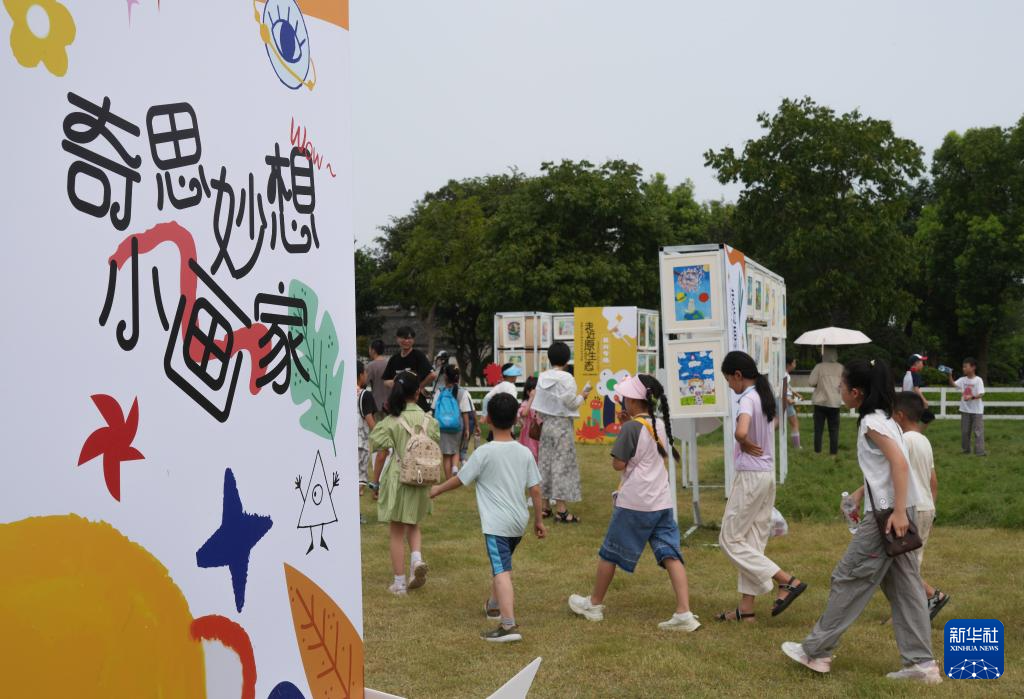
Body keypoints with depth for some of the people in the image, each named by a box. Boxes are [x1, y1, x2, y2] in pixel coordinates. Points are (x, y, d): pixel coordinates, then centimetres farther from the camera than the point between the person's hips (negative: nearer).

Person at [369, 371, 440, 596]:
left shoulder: (391, 422, -10)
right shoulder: (428, 420, -1)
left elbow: (382, 455, -7)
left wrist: (375, 482, 1)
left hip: (397, 479, -3)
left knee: (397, 532, 8)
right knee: (413, 525, 24)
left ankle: (399, 583, 13)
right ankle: (417, 558, -2)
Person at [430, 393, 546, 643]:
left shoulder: (485, 452, -11)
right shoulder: (525, 453, 4)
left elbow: (459, 479, 0)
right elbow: (535, 490, 6)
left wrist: (438, 489, 18)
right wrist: (539, 520, 17)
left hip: (497, 523, -7)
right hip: (519, 521, 7)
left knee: (502, 571, -13)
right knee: (501, 565, 26)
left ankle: (509, 625, -24)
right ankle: (494, 606, 45)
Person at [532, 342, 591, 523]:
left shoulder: (542, 377, 4)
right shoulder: (566, 378, -15)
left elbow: (538, 405, 7)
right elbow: (571, 403, -14)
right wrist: (582, 395, 2)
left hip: (546, 424, 6)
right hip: (562, 425, -6)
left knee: (545, 463, 12)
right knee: (562, 464, -3)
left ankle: (544, 506, 17)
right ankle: (561, 510, -4)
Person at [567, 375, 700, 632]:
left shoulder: (631, 428, -13)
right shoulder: (660, 425, 8)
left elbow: (618, 464, -11)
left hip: (634, 503, -6)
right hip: (662, 502, 6)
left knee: (610, 553, 11)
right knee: (671, 555, -1)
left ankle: (594, 604, 25)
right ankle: (684, 613, -12)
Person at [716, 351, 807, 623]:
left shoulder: (747, 399, -17)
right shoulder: (765, 397, 11)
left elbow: (741, 431, -35)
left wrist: (744, 445, -15)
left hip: (750, 476, -9)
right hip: (768, 474, 9)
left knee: (730, 539, 0)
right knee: (753, 542, 11)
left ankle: (788, 581, -4)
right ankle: (746, 608, 14)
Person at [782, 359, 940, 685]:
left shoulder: (872, 422, -14)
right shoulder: (882, 418, 15)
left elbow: (900, 463, -22)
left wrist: (898, 512, -25)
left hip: (888, 513, -9)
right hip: (892, 511, 10)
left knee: (849, 578, -1)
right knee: (903, 587, 10)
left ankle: (815, 651, 9)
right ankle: (921, 663, 13)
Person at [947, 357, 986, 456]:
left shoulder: (978, 380, -9)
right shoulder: (962, 379, 4)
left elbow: (980, 394, -15)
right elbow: (953, 384, -11)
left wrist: (971, 397, -33)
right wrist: (950, 376, -28)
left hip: (976, 410, -5)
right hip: (965, 409, 5)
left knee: (978, 431, -5)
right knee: (964, 431, 11)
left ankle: (980, 451, -5)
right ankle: (966, 449, 22)